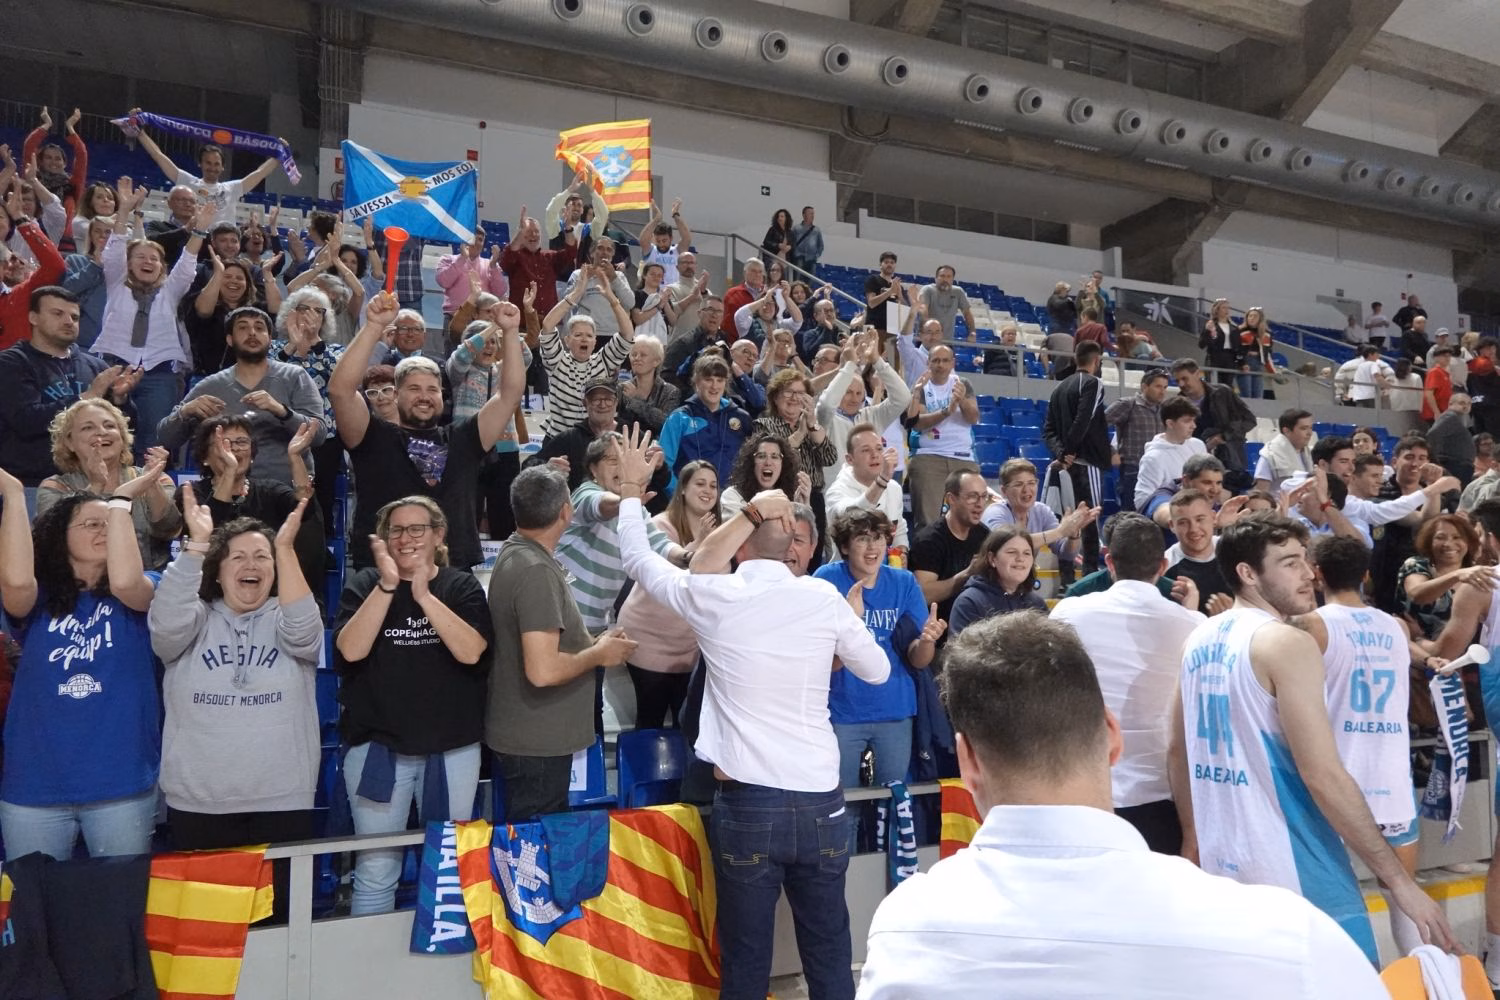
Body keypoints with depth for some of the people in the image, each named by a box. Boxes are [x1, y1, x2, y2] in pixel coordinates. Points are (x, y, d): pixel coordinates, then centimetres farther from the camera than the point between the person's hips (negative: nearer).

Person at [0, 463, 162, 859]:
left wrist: (121, 500, -17)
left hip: (122, 785, -1)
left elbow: (124, 581, -23)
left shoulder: (142, 594, 1)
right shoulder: (37, 602, 3)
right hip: (33, 786, 1)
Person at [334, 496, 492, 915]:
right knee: (376, 870, 4)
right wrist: (387, 584, -20)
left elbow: (471, 651, -14)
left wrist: (424, 594, -20)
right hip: (378, 746, -1)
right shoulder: (364, 585, 2)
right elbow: (350, 649, -14)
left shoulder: (462, 586, 1)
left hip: (453, 748, 1)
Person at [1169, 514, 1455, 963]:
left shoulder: (1198, 640, 8)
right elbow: (1322, 774, -21)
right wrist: (1399, 880, -15)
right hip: (1293, 873, -8)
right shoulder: (1287, 643, -16)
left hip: (1223, 860, 8)